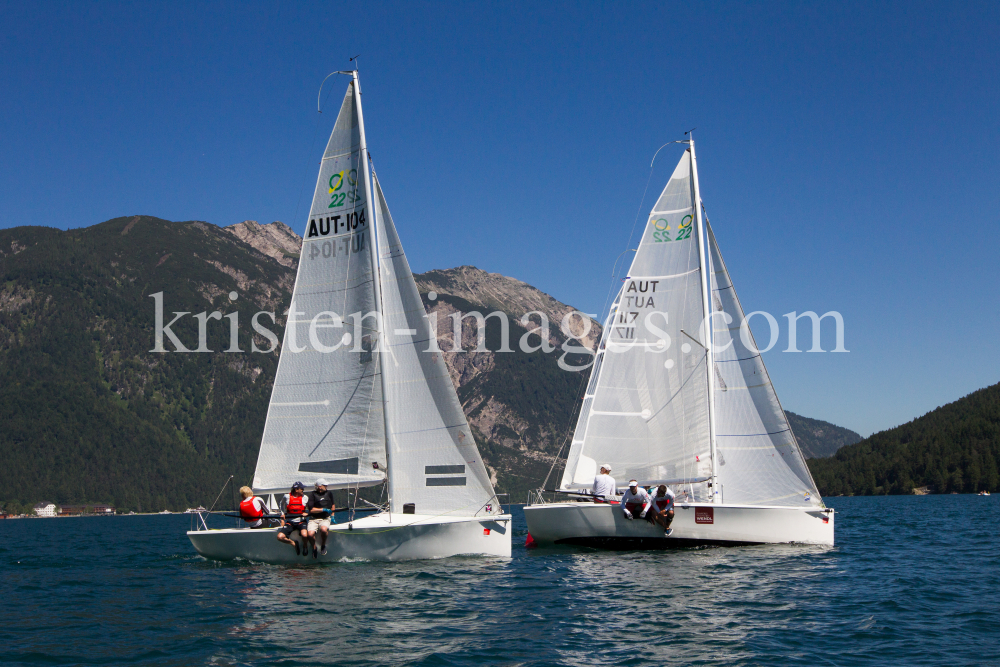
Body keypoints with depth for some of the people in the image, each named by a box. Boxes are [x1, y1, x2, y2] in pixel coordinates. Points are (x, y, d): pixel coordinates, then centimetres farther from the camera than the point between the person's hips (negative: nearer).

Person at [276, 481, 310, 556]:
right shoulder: (287, 497, 2)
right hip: (290, 522, 1)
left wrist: (307, 513, -8)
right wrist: (282, 514, 9)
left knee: (304, 535, -32)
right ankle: (293, 543, 7)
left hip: (301, 521, -1)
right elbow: (282, 506, 23)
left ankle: (305, 547, 3)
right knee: (280, 537, -21)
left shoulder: (304, 498, 4)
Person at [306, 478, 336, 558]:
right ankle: (314, 547, 4)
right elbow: (311, 509, -9)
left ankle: (323, 546, -4)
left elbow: (333, 504, 31)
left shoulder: (329, 493, 13)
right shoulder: (312, 494, -2)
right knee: (310, 534, -30)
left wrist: (332, 515, 23)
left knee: (323, 529, -34)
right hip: (313, 519, -2)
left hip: (325, 519, 2)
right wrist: (324, 510, -10)